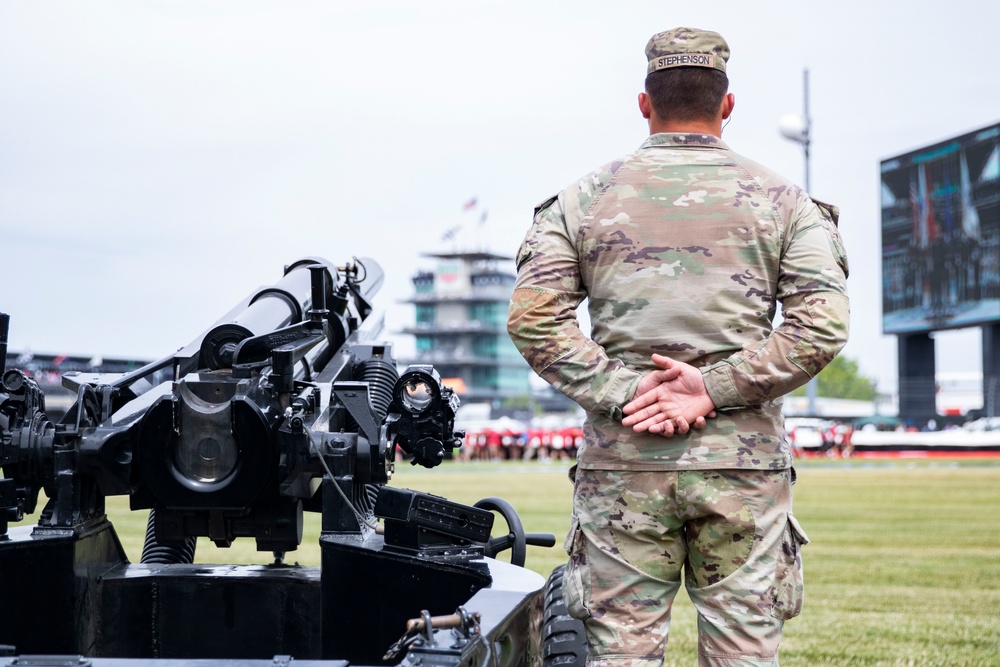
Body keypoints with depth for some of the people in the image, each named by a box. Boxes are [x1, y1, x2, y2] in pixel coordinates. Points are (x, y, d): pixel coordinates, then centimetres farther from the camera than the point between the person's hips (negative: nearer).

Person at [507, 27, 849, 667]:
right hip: (745, 461, 0)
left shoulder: (584, 198, 8)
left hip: (622, 464, 1)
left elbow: (532, 318, -2)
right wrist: (712, 390, -8)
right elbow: (822, 326, -5)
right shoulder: (782, 199, 6)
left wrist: (622, 392, -6)